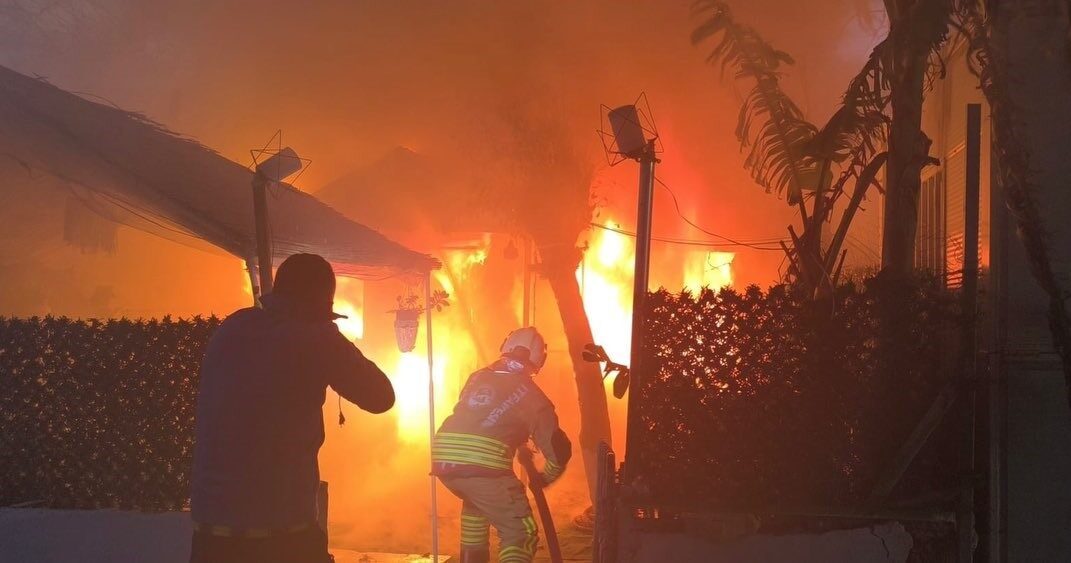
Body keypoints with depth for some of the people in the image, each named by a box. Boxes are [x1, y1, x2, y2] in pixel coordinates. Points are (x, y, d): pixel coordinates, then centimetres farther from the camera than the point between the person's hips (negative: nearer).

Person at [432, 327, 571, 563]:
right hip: (483, 465, -6)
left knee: (476, 501, 37)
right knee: (521, 534, 2)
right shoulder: (530, 393, 10)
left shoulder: (477, 378, 23)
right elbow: (558, 448, 9)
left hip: (444, 458, 6)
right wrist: (545, 478, 29)